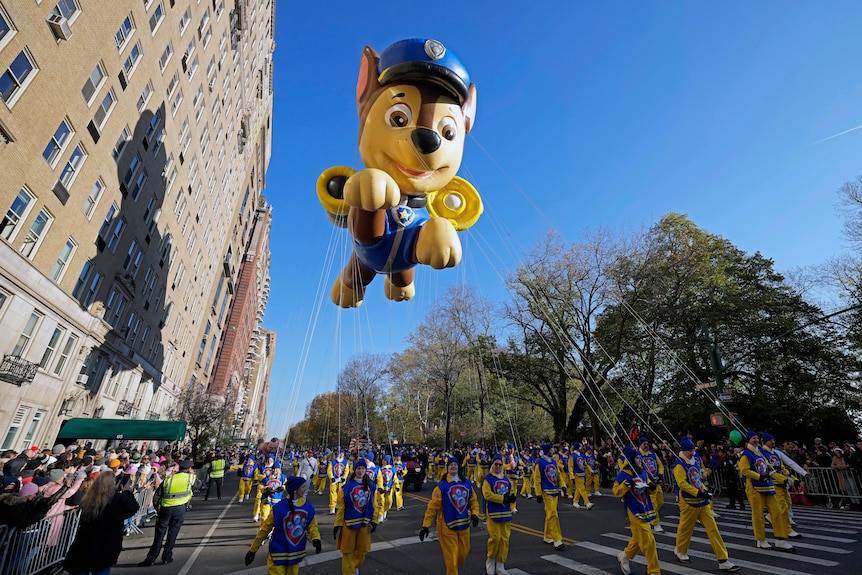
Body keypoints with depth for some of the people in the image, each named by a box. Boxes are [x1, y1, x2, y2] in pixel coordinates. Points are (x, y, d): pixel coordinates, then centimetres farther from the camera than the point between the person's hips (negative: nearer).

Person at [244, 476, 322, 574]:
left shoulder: (308, 506, -11)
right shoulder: (280, 507, -22)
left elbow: (312, 525, -3)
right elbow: (265, 528, -11)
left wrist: (316, 539, -23)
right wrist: (252, 550, -4)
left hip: (296, 554, 4)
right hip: (278, 553, -4)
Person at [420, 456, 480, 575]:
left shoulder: (467, 483, 0)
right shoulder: (442, 486, -14)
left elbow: (473, 500, 11)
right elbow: (433, 506, -13)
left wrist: (474, 514, -5)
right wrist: (425, 526, -14)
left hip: (464, 525, 5)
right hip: (447, 526, -5)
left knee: (464, 552, 17)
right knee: (451, 557, 1)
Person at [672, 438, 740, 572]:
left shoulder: (693, 461, 9)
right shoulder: (679, 464, -17)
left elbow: (698, 479, 20)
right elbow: (682, 483, -23)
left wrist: (705, 491, 4)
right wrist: (698, 493, -26)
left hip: (702, 501, 7)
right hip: (689, 502, -7)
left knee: (713, 528, 4)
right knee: (686, 528, 9)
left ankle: (723, 561, 10)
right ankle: (680, 551, 31)